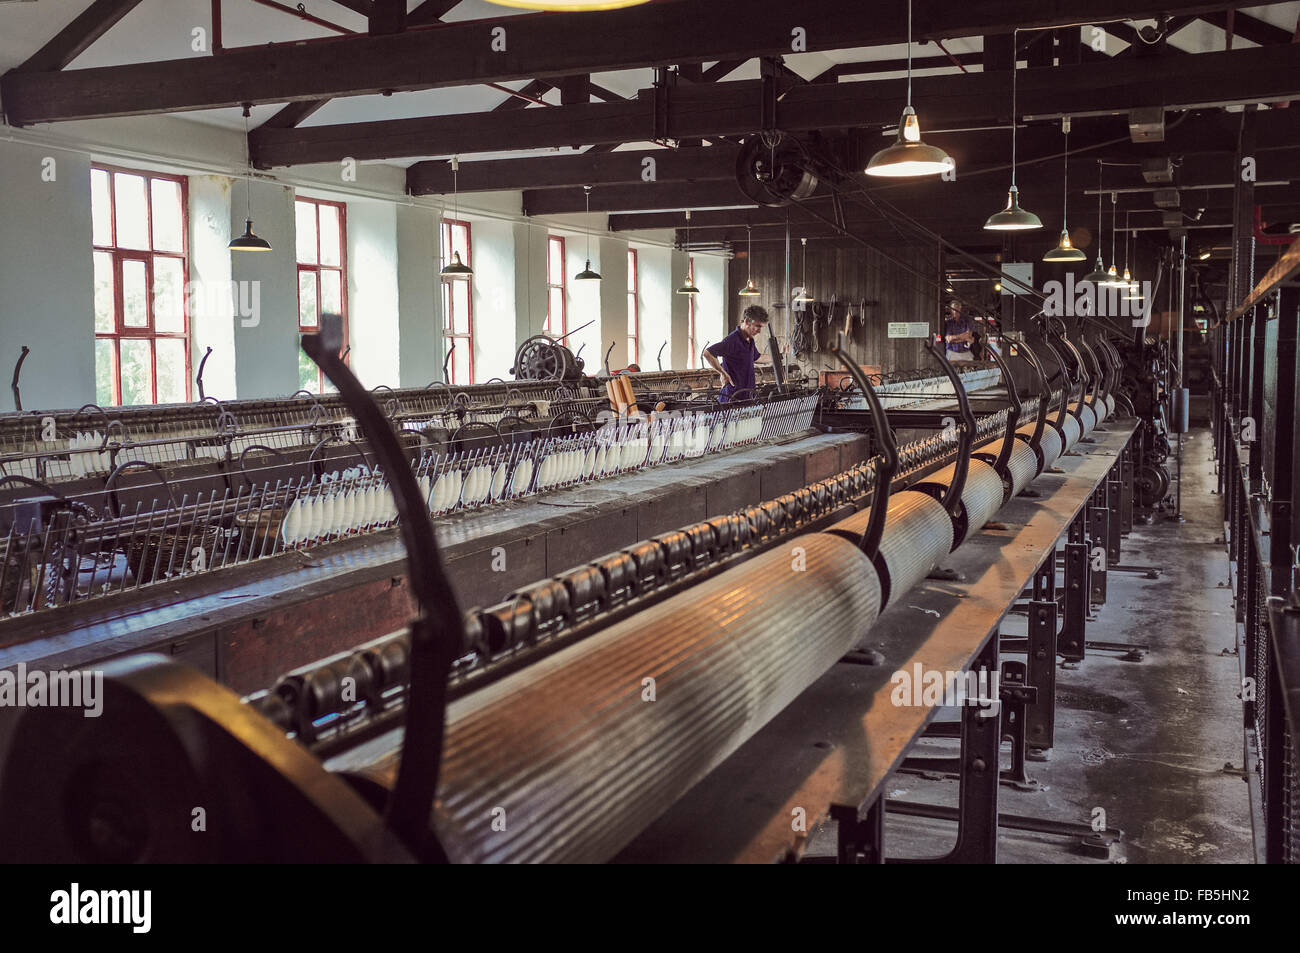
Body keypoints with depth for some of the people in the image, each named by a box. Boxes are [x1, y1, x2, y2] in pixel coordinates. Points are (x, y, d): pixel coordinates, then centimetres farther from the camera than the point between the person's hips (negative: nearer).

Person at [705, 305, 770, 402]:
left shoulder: (750, 341, 15)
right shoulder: (732, 340, -16)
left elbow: (757, 357, 36)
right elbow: (707, 353, -26)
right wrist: (724, 374, -23)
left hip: (747, 398, 9)